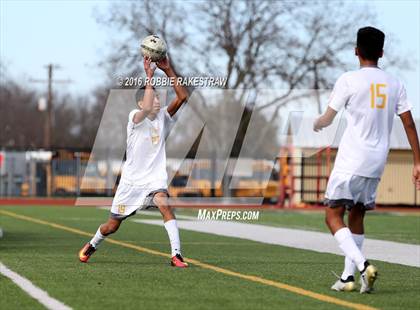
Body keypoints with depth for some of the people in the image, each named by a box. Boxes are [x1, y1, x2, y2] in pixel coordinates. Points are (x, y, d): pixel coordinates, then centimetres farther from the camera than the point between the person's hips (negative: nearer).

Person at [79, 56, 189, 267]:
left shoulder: (162, 116, 3)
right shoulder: (135, 116, -12)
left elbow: (182, 97, -7)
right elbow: (146, 110, -36)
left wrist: (168, 71, -15)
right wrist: (149, 76, -34)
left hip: (155, 179, 2)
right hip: (132, 179, -2)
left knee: (164, 205, -30)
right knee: (112, 226, 10)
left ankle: (176, 255, -32)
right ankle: (91, 246, 42)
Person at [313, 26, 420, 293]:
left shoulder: (349, 80, -7)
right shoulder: (395, 84, 7)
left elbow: (327, 119, 2)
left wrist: (316, 124, 26)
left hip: (351, 161, -6)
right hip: (377, 164, 6)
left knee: (333, 216, -4)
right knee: (356, 216, 17)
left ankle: (363, 265, -24)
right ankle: (348, 277, 15)